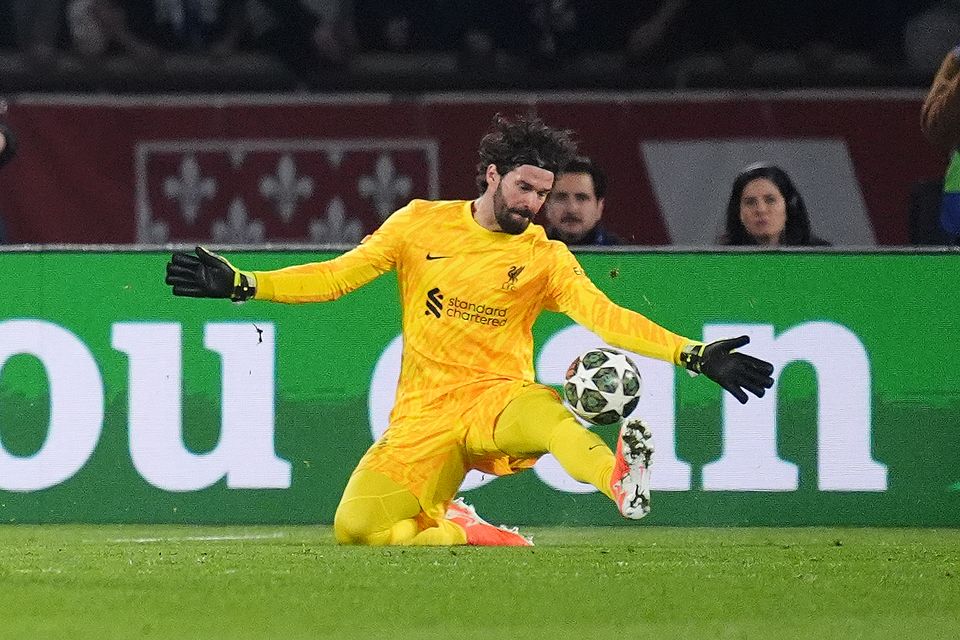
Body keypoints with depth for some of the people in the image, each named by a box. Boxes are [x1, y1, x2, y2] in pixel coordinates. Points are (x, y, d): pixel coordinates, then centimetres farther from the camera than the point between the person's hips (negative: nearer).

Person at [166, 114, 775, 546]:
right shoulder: (422, 224, 5)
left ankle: (619, 477, -66)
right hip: (426, 414, 2)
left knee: (543, 409, -39)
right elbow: (338, 276, 7)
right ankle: (457, 530, 7)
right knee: (355, 528, -15)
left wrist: (696, 355, -21)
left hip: (497, 400, -2)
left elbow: (606, 316, -7)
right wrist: (240, 284, -2)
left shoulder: (545, 257, 3)